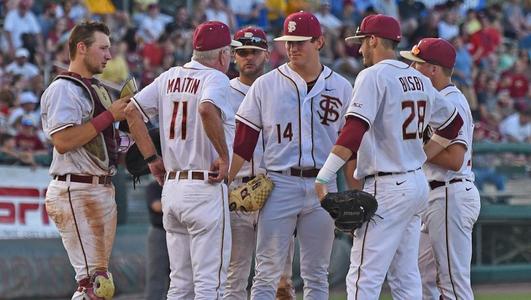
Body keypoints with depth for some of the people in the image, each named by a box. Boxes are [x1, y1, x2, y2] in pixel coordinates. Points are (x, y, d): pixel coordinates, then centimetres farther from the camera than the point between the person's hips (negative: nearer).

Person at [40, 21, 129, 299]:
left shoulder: (97, 88, 20)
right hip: (76, 191, -10)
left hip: (103, 190, 10)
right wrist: (110, 115, -17)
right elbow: (63, 141, -21)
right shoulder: (63, 89, -10)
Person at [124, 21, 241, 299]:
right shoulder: (216, 78, -9)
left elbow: (132, 110, 10)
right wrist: (224, 156, -20)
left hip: (171, 187, 7)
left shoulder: (170, 77, 12)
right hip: (205, 189, -7)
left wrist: (152, 158, 13)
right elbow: (207, 109, -30)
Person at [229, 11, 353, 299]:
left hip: (322, 187, 2)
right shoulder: (265, 85, 2)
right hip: (279, 186, -2)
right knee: (267, 272, -4)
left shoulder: (341, 88, 7)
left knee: (317, 275, 7)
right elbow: (243, 143, 2)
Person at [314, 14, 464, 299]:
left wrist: (323, 177, -25)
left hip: (387, 188, -8)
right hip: (417, 184, 8)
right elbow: (453, 122, 24)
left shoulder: (374, 76, -11)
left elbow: (354, 129, -22)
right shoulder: (419, 79, 13)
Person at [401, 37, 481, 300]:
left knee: (453, 279, -10)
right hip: (434, 199, 11)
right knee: (422, 278, 13)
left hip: (451, 198, -11)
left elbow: (454, 159, -23)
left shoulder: (452, 103, -14)